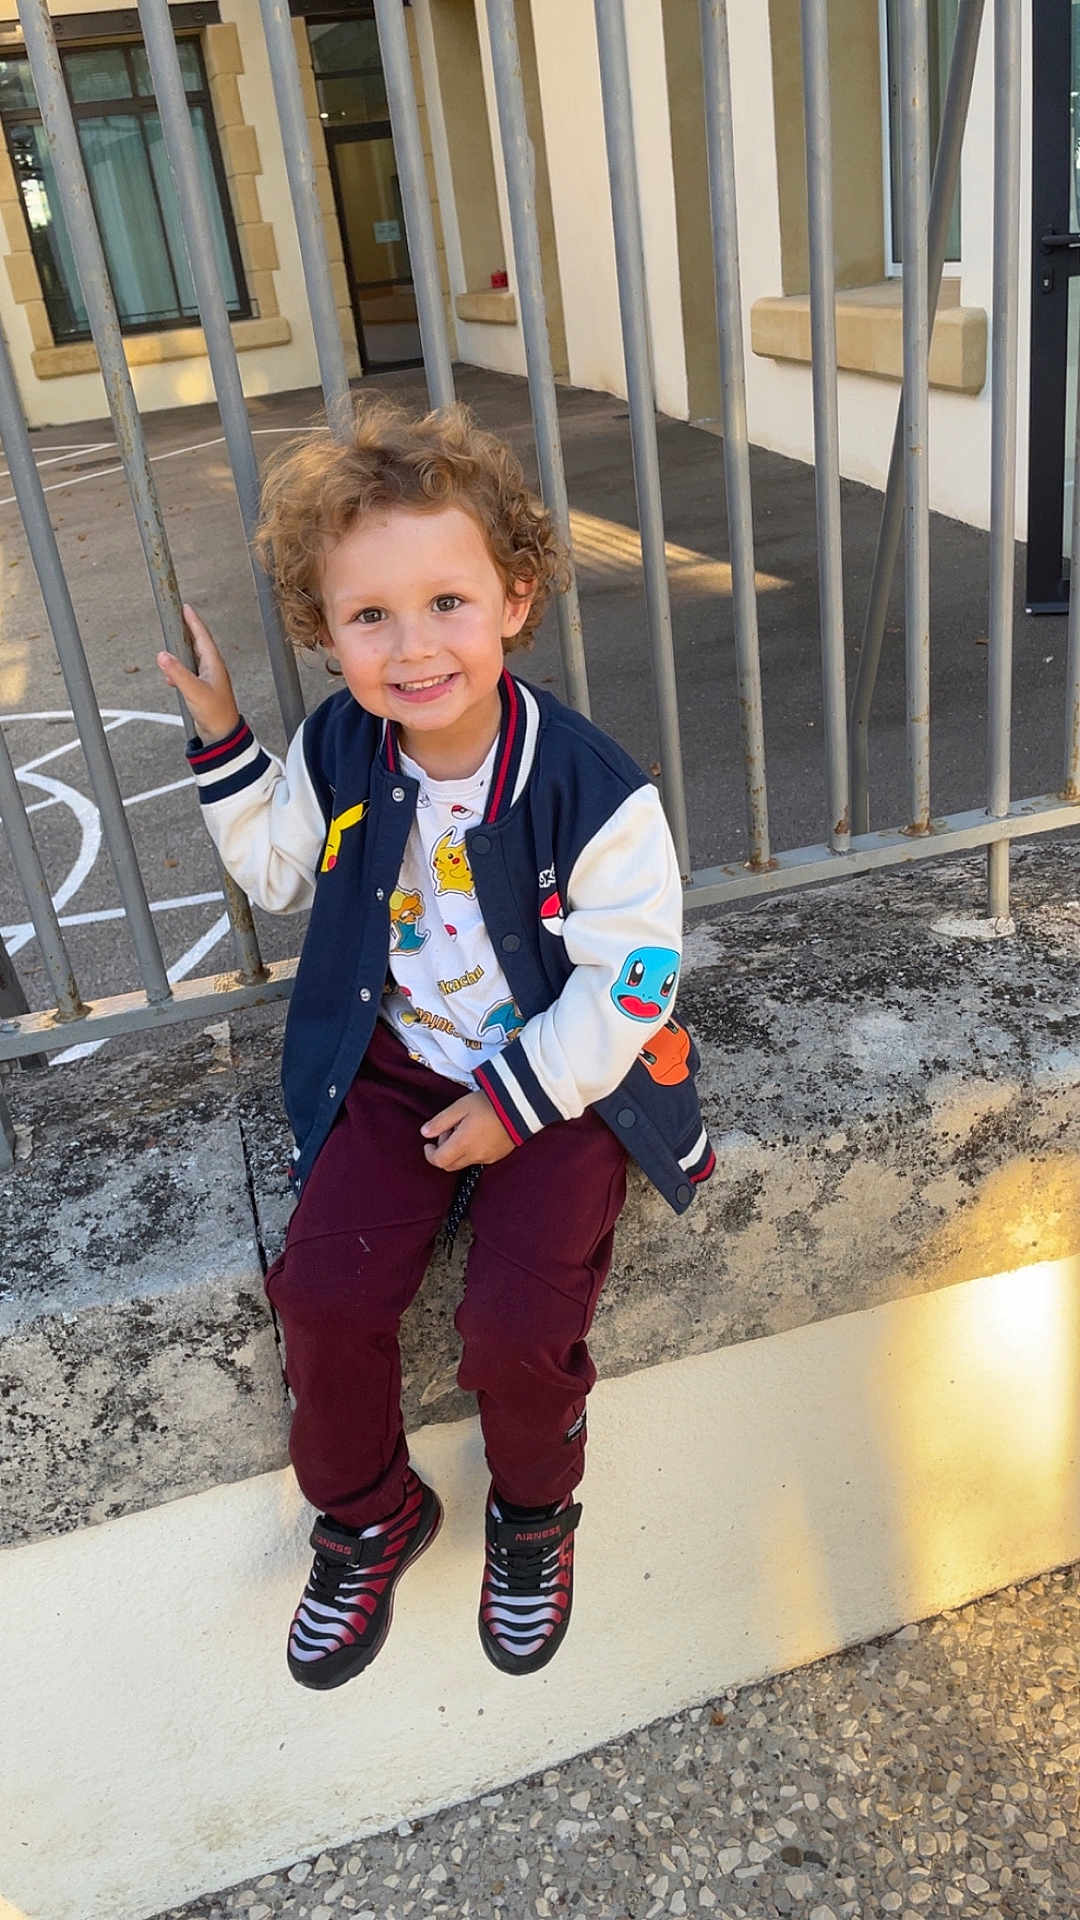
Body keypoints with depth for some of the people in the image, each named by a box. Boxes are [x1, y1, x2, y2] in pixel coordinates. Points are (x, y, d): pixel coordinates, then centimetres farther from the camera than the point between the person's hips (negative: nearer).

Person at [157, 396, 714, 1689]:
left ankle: (533, 1513, 19)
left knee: (517, 1322, -17)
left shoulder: (592, 792, -21)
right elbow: (278, 874, 12)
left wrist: (518, 1097, -15)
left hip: (563, 1082, -3)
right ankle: (367, 1519, 19)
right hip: (395, 1063, 4)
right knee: (322, 1294, -11)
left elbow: (626, 982, -14)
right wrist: (221, 744, 2)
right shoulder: (335, 754, -7)